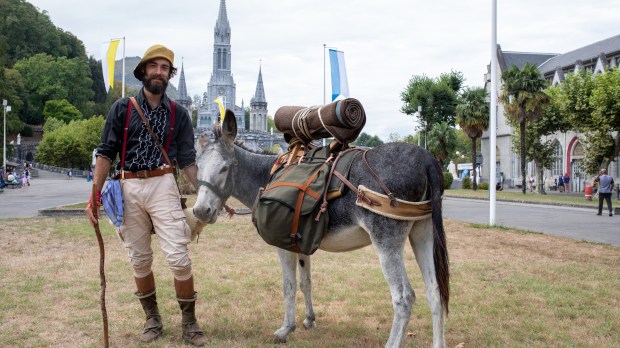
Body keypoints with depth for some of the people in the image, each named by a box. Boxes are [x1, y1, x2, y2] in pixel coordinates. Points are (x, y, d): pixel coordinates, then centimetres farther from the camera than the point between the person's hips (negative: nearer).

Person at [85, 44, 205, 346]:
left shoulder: (178, 114, 7)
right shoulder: (122, 109, 4)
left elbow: (187, 160, 9)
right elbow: (106, 153, 3)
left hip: (162, 186, 0)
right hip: (129, 188, 1)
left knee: (178, 257, -7)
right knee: (140, 261, 9)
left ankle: (189, 321, 8)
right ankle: (152, 318, 26)